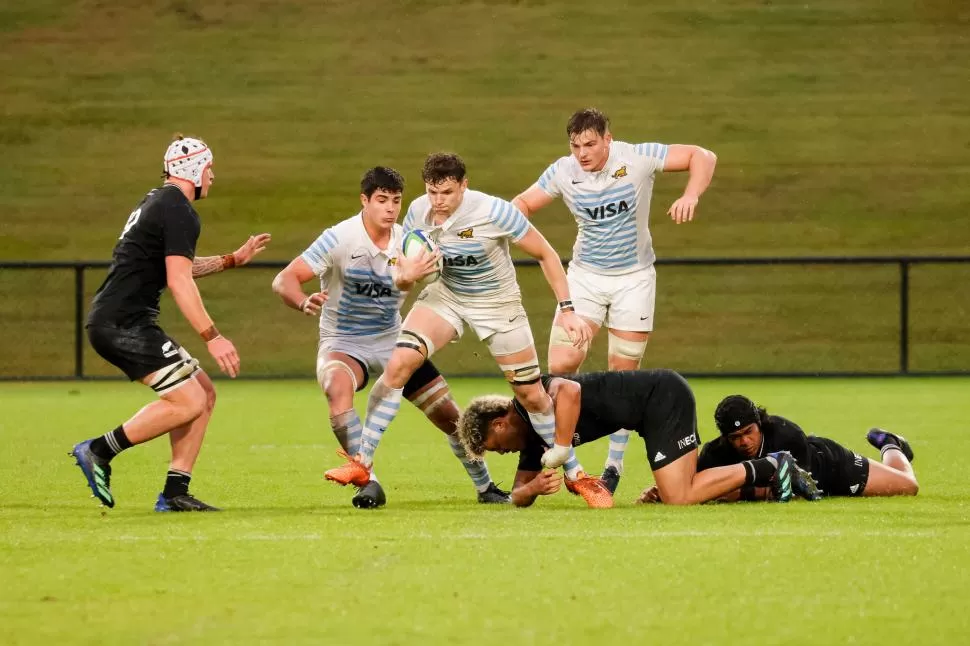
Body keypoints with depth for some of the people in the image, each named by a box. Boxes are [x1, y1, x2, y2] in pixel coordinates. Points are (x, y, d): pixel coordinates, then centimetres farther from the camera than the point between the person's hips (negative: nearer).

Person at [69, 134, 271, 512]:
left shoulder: (156, 202, 21)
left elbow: (175, 266, 35)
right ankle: (99, 451, -10)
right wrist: (212, 337, -21)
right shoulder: (179, 212, -11)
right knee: (188, 402, -14)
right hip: (124, 324, -10)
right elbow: (179, 282, -19)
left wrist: (233, 259, 38)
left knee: (203, 392, 8)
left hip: (111, 321, 10)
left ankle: (174, 493, 6)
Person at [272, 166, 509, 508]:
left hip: (392, 342, 4)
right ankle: (369, 483, -34)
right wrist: (304, 302, -43)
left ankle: (485, 486, 25)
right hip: (342, 343, -4)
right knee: (337, 389, -38)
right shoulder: (340, 239, -18)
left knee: (449, 415, 2)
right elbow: (284, 280, -21)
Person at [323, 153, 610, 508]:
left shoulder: (494, 212, -27)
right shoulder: (418, 212, -14)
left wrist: (567, 310, -17)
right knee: (398, 362, -19)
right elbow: (399, 277, -3)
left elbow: (546, 254, -15)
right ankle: (361, 462, -11)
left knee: (531, 394, 1)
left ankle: (575, 474, 22)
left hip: (497, 303, -3)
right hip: (446, 295, 3)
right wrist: (406, 277, -28)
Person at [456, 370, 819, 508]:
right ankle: (771, 473, 9)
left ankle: (768, 469, -8)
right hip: (656, 410, 10)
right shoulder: (533, 437, 15)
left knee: (678, 498, -17)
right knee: (681, 492, 9)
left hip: (662, 396, -10)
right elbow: (519, 497, 17)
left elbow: (569, 390, -35)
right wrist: (534, 487, -8)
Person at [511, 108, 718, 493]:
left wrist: (691, 196, -30)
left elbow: (702, 157, -12)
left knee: (623, 375, 1)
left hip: (634, 277, -1)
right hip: (585, 275, 1)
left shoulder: (637, 158, -17)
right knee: (561, 365, -14)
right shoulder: (562, 172, -10)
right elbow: (524, 204, 5)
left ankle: (614, 465, 15)